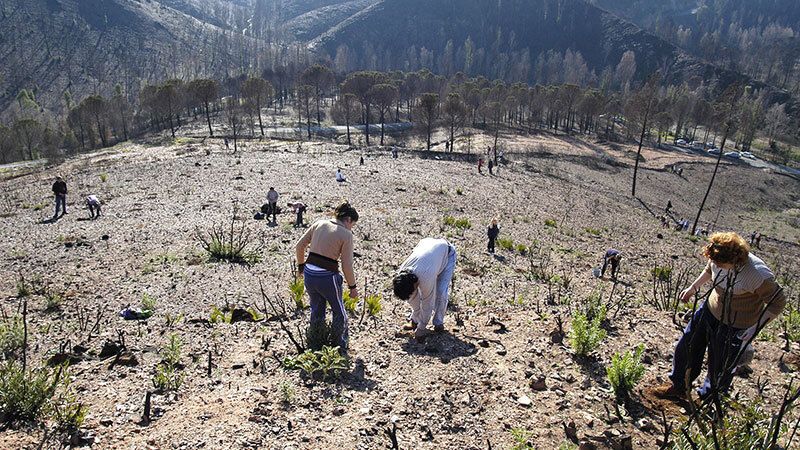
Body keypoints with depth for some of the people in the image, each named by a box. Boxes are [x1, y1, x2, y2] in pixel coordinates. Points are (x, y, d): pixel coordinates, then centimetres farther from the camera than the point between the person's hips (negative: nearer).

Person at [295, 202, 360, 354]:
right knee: (339, 313, 18)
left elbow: (299, 246, 8)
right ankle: (340, 351, 27)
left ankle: (314, 347, 38)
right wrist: (352, 286, 2)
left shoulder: (319, 223, 5)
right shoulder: (346, 234, -9)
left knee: (316, 312, 24)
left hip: (309, 273, 5)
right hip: (327, 276, -5)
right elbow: (347, 266, -10)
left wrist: (301, 265, 22)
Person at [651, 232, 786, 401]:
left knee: (721, 367, 10)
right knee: (687, 345, 16)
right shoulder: (718, 260, -16)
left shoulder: (758, 275, -33)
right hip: (711, 310, 6)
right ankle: (678, 386, 38)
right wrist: (693, 288, 13)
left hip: (736, 326, -6)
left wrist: (756, 327, -23)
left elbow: (778, 302, -20)